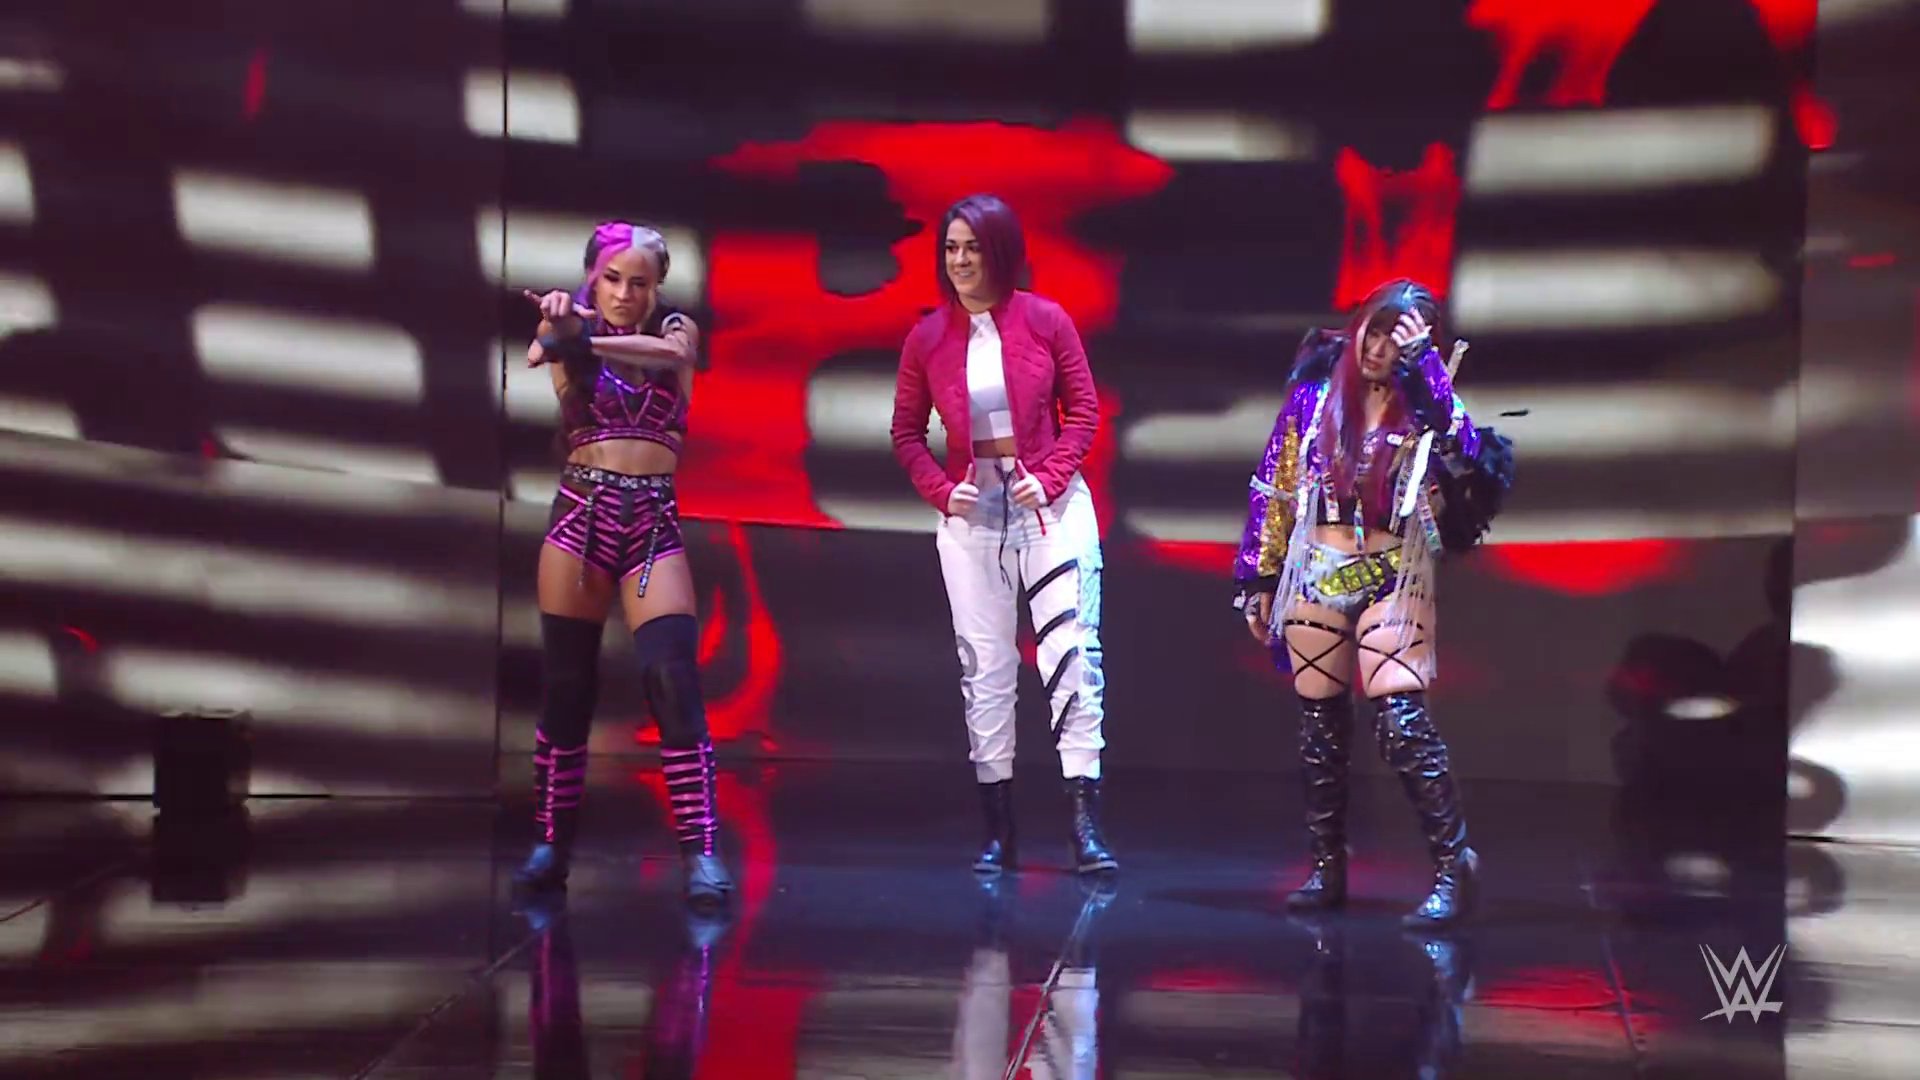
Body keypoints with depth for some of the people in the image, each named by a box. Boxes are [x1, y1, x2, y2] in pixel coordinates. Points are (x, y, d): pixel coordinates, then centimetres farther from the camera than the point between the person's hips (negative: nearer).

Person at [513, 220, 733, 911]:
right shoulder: (573, 329, 7)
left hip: (653, 521, 0)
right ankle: (552, 842, 14)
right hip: (580, 513, 0)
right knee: (566, 687, 4)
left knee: (674, 680, -13)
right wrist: (556, 325, -40)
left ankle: (701, 850, -14)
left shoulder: (676, 330, 9)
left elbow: (668, 352, -16)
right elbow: (544, 354, -18)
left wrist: (588, 343, -28)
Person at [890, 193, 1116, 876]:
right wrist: (940, 488, -7)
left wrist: (1050, 477, -12)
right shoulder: (928, 338, 1)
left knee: (1072, 654, -8)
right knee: (985, 669, 6)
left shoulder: (1045, 321, -4)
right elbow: (906, 432, 8)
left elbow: (1083, 410, 0)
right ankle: (998, 834, 13)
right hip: (972, 514, 2)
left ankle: (1086, 829, -7)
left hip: (1050, 506, -2)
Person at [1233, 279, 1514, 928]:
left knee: (1401, 719, -15)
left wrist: (1423, 365, -20)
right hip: (1315, 574, 3)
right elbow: (1275, 486, 9)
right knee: (1320, 727, 8)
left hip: (1392, 577, -3)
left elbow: (1463, 453, -22)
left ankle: (1453, 863, -11)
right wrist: (1260, 579, 8)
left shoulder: (1425, 404, 1)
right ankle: (1326, 869, 17)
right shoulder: (1316, 393, 6)